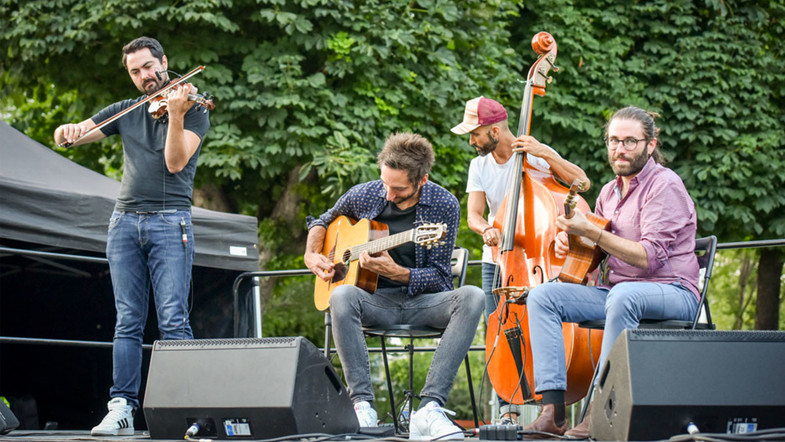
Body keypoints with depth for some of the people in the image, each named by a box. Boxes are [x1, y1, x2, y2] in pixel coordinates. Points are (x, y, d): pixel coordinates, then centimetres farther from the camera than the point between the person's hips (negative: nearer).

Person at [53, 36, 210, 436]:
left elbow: (175, 162, -10)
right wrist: (67, 131, -11)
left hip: (170, 222, -4)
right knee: (128, 321, 2)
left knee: (173, 320, -11)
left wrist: (176, 115, -23)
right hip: (125, 222, 4)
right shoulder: (126, 111, 17)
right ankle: (122, 409, 0)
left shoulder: (194, 111, 4)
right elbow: (68, 135, 13)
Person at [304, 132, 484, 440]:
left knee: (471, 297, -32)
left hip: (421, 302, -1)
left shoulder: (444, 205, -6)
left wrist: (395, 272, -22)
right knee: (342, 296, -35)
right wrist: (312, 255, 2)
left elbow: (440, 278, -6)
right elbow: (323, 221, 22)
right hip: (375, 300, 1)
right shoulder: (364, 195, 0)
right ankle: (362, 404, -35)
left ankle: (429, 408, -40)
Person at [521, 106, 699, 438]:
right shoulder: (609, 191, 16)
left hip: (673, 293, -8)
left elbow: (648, 257, -19)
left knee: (623, 296, -40)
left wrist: (591, 232, -18)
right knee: (543, 295, -11)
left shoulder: (665, 186, -9)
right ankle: (553, 410, -22)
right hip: (615, 290, 8)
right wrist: (571, 240, 4)